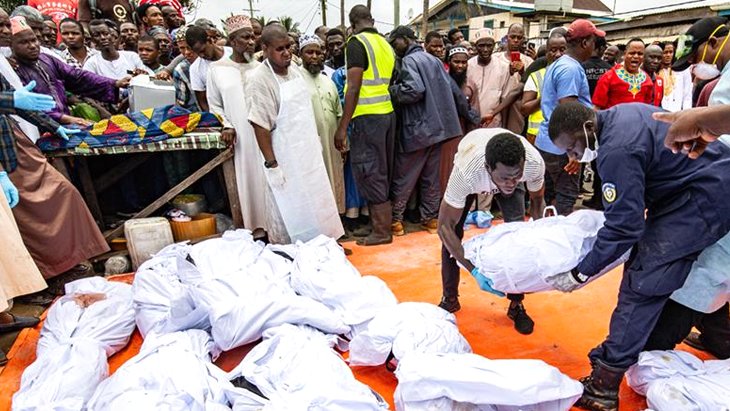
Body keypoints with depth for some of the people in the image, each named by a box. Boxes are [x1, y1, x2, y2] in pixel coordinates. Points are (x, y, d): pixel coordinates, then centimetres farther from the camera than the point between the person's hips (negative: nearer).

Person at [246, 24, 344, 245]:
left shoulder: (294, 69, 5)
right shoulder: (259, 80, -17)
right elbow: (260, 126, -19)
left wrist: (316, 139, 18)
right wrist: (271, 165, -20)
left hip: (309, 150, 7)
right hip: (285, 157, -7)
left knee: (316, 199, 17)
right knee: (289, 209, 5)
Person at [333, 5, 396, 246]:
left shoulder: (356, 43, -7)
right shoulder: (385, 43, 15)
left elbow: (354, 87, -15)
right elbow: (390, 81, 14)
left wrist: (342, 126, -13)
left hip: (367, 117, -8)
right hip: (388, 113, 8)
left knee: (369, 174, -1)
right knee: (383, 172, 14)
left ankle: (381, 231, 6)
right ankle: (385, 222, 25)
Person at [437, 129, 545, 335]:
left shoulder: (535, 163, -38)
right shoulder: (466, 172, -46)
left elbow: (537, 200, -13)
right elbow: (444, 226, -36)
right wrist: (475, 271, -41)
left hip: (505, 171, 2)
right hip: (473, 171, -1)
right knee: (452, 233, -10)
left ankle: (516, 304, 6)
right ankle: (449, 299, 12)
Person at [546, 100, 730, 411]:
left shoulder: (616, 151, -27)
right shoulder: (617, 116, 4)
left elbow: (624, 226, -26)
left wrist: (579, 274, -19)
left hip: (704, 198, -11)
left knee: (642, 285, -13)